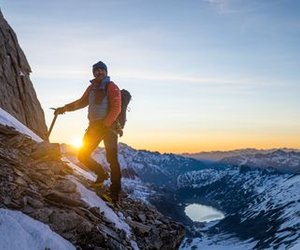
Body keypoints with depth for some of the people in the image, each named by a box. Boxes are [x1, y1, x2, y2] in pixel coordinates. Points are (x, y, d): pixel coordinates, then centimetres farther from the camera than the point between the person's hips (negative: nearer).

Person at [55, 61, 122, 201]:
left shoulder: (111, 87, -5)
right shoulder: (92, 88, 16)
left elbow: (116, 108, -13)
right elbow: (82, 102, 26)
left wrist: (105, 124, -21)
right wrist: (65, 108, 16)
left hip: (109, 126, -7)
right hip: (94, 125, 7)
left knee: (112, 158, -10)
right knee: (82, 155, 3)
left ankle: (115, 191, -3)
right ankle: (102, 174, 24)